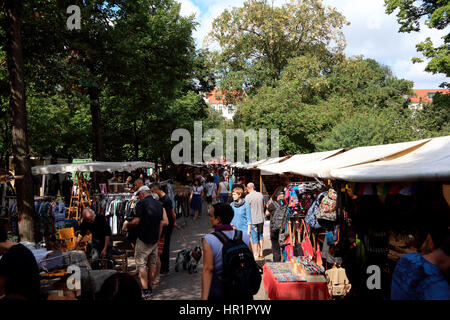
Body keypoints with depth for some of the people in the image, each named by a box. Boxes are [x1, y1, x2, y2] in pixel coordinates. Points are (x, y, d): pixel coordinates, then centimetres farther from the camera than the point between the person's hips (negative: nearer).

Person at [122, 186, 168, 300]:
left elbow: (136, 222, -14)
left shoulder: (141, 204, -11)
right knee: (152, 264, 15)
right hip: (155, 239, 6)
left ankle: (145, 291, -4)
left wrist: (126, 225, 3)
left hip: (143, 239, -6)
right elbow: (165, 222, 5)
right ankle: (150, 288, 24)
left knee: (141, 265, 0)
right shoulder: (159, 205, 8)